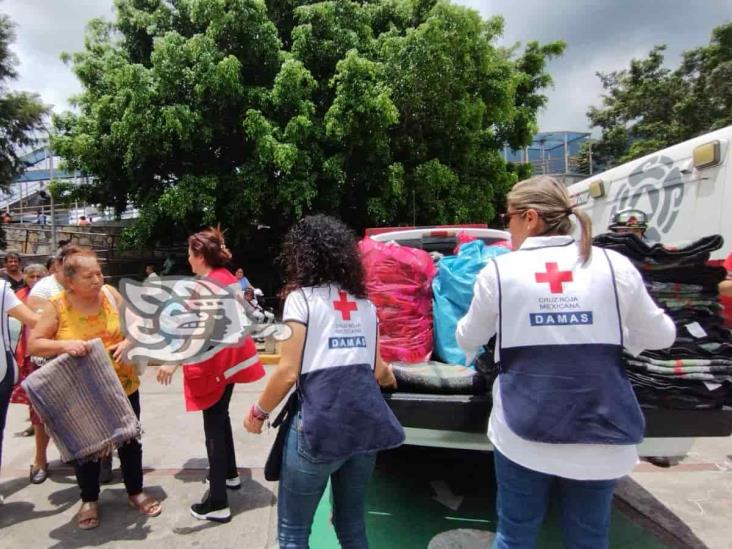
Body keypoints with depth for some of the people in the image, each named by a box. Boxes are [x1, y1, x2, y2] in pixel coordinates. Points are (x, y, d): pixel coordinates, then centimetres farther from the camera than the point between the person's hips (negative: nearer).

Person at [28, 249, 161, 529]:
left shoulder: (110, 294, -8)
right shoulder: (57, 306, -13)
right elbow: (33, 344, -10)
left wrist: (128, 342, -20)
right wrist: (65, 345, -27)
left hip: (122, 386, 2)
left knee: (129, 441, 15)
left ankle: (135, 492, 35)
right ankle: (89, 500, 38)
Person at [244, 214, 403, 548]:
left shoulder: (301, 297, -3)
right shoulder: (364, 302, 12)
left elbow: (289, 372, -8)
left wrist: (258, 413, 8)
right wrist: (391, 378, 38)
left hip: (320, 426, -5)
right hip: (366, 424, 6)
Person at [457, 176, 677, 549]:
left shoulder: (499, 270, -8)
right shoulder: (614, 265, -5)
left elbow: (468, 340, 6)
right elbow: (659, 337, 7)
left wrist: (463, 329, 28)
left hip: (523, 435, -2)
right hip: (600, 436, 2)